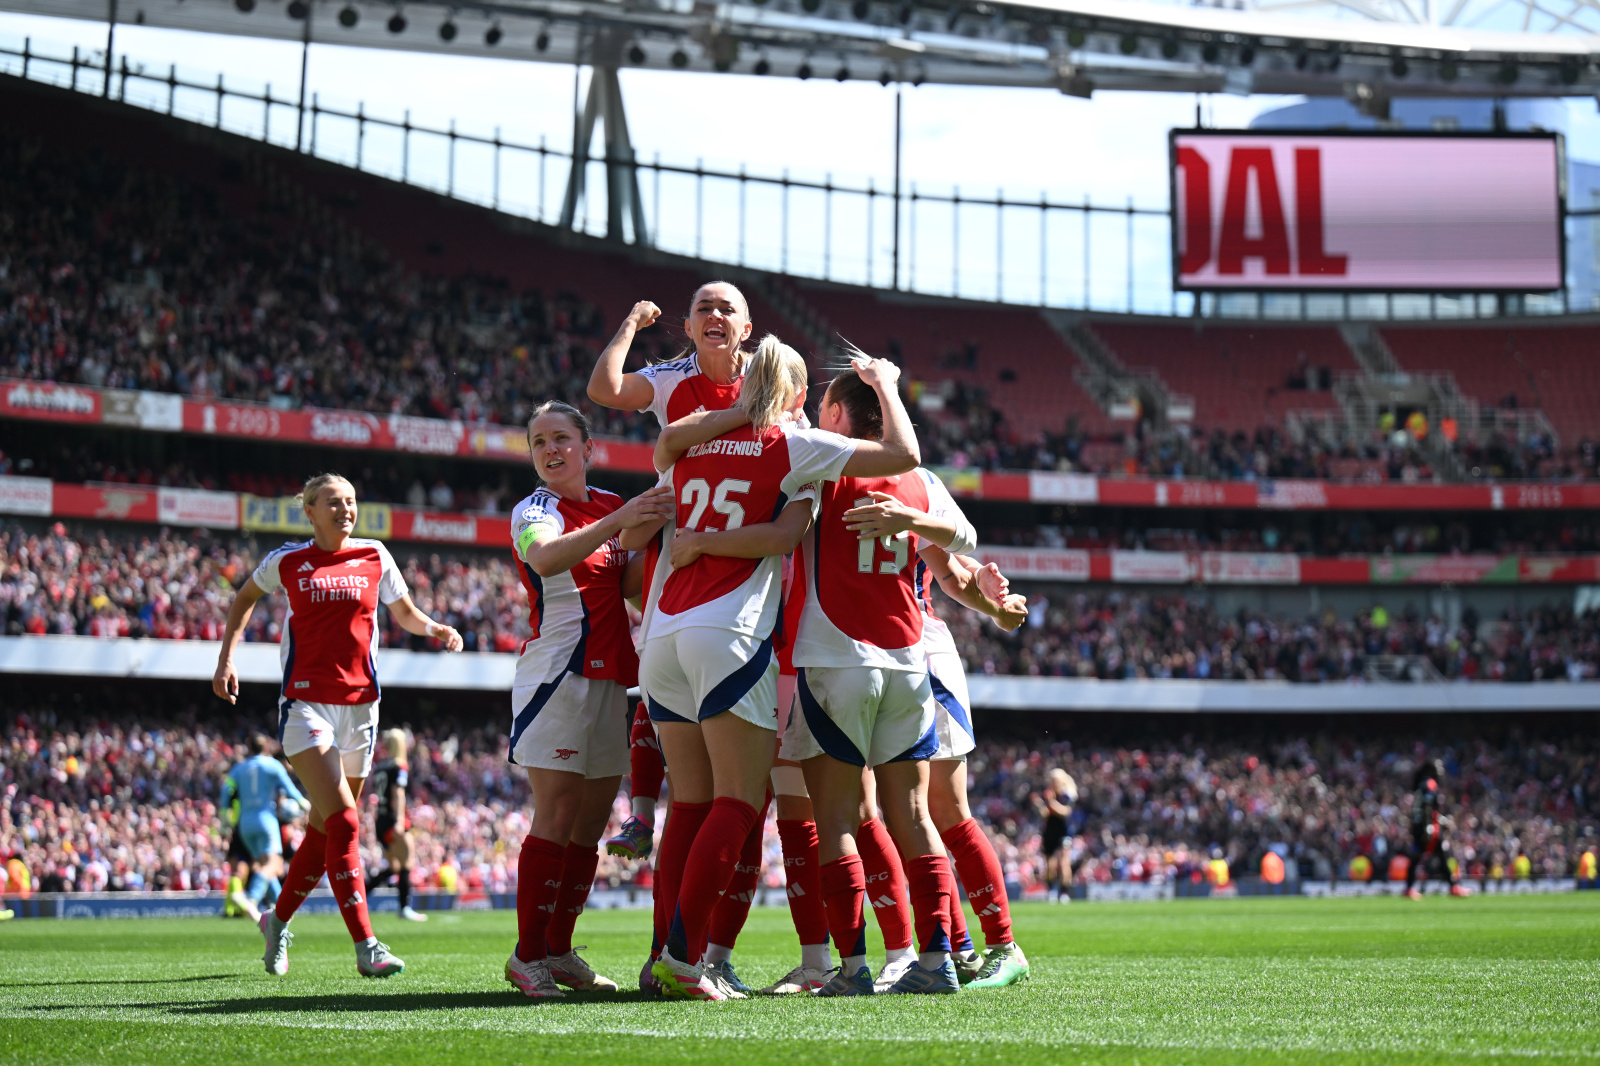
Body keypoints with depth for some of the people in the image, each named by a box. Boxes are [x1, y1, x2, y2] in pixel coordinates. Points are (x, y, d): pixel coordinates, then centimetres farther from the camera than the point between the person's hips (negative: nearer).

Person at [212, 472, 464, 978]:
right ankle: (366, 946, -20)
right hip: (306, 703, -3)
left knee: (325, 829, 9)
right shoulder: (287, 562, 2)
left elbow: (404, 613, 18)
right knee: (342, 822, -17)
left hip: (359, 702, 3)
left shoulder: (374, 556, 6)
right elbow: (244, 599, 20)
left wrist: (435, 629, -3)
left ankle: (279, 920, 31)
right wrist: (226, 659, 11)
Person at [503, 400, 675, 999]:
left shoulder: (611, 505, 15)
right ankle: (528, 956, -7)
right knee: (557, 818, -11)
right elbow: (545, 556, -29)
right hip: (555, 674, -7)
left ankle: (559, 950, 13)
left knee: (591, 822, 7)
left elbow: (632, 586, 14)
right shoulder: (535, 510, -6)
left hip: (608, 678, 7)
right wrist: (619, 522, -39)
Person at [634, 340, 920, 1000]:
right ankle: (682, 957, -15)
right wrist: (886, 386, 15)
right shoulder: (793, 446, 2)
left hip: (663, 638, 6)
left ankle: (671, 954, 5)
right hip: (731, 636, -6)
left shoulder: (688, 446, 17)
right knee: (738, 803, -5)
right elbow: (904, 455, 0)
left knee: (690, 804, 9)